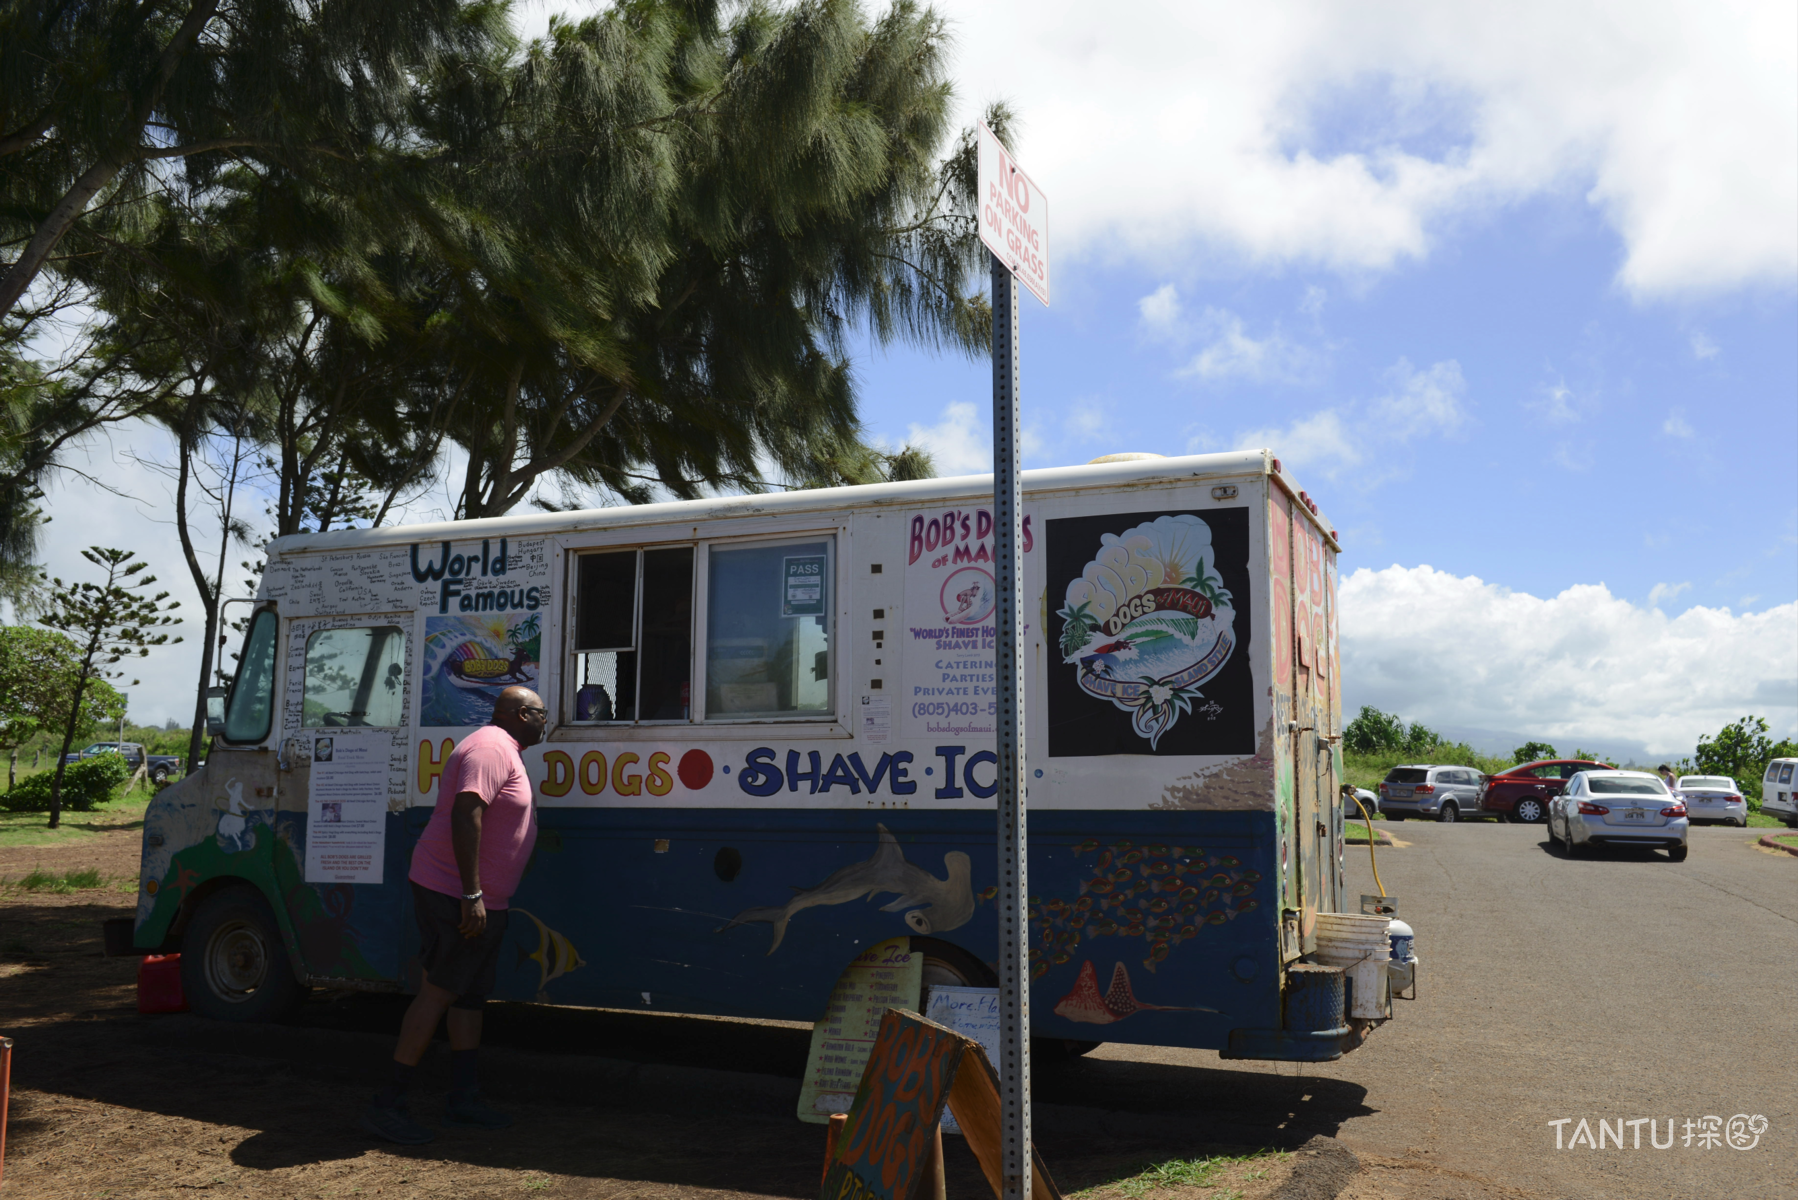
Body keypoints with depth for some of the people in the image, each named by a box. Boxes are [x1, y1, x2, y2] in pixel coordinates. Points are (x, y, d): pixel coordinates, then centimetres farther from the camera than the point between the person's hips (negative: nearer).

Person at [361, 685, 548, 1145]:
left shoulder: (502, 751, 18)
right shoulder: (492, 749, -15)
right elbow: (465, 815, -26)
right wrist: (471, 895, -29)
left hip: (481, 901, 11)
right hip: (455, 895, -11)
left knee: (470, 994, 12)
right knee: (438, 992, -8)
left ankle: (464, 1099, 18)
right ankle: (387, 1104, -2)